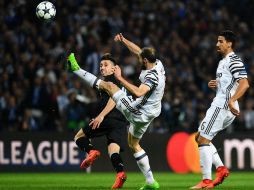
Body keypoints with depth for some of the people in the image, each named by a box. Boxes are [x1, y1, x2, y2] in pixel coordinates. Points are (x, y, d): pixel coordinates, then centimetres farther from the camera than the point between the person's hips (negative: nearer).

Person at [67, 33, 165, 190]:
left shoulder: (152, 76, -26)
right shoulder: (158, 64, 1)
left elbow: (138, 92, -40)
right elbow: (138, 51, 17)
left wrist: (120, 78, -35)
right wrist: (123, 40, 15)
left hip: (138, 113, -9)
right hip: (148, 114, 9)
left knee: (109, 86, -3)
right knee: (134, 144, 23)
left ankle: (76, 69, 5)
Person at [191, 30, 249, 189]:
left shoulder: (234, 61, -12)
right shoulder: (224, 61, 20)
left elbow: (244, 84, -23)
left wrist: (231, 100, -32)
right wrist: (214, 85, 12)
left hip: (222, 106, -11)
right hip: (220, 106, 11)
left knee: (203, 140, -9)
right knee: (200, 138, 16)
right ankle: (221, 168, 10)